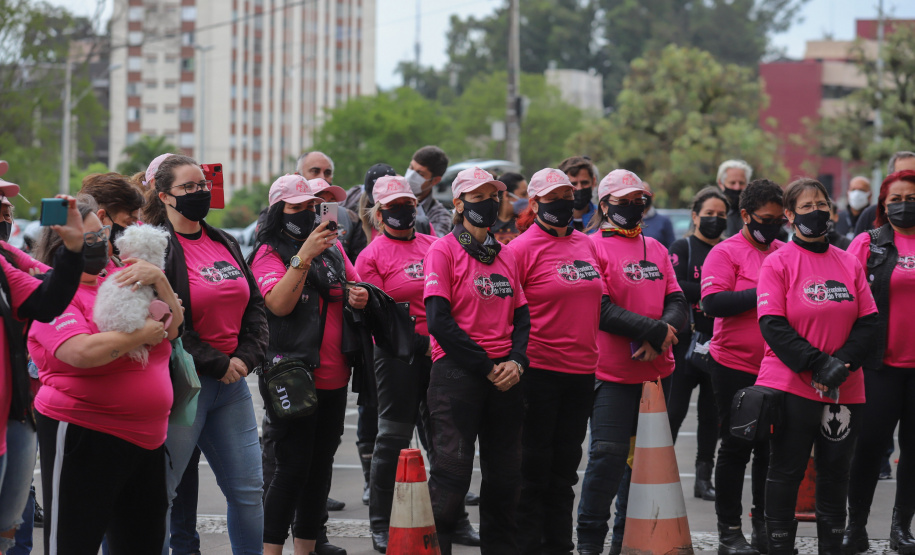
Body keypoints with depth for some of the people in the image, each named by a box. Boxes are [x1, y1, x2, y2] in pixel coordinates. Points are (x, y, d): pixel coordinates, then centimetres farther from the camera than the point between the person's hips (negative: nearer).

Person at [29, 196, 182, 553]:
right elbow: (82, 351, -26)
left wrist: (158, 279, -6)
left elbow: (173, 326, 12)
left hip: (145, 440, 8)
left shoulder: (121, 282, 13)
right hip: (84, 439, -8)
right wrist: (143, 334, -14)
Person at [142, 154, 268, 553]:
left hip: (232, 381, 7)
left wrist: (247, 356, 0)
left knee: (248, 488, 9)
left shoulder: (225, 244, 14)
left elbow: (255, 304, 16)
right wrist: (218, 363, -14)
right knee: (159, 492, -3)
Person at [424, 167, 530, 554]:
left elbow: (521, 315, 14)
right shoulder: (444, 250, -4)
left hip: (505, 377, 6)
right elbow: (439, 321, -11)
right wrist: (486, 367, -12)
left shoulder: (506, 255, 15)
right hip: (457, 374, -6)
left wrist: (516, 361, -5)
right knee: (452, 474, -8)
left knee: (505, 474, 10)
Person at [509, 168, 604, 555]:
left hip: (582, 369, 6)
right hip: (539, 371, -6)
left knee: (565, 464, 13)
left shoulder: (586, 245, 11)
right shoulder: (523, 248, -7)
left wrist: (599, 355, 17)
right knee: (534, 465, 0)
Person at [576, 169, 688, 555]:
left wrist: (665, 330, -13)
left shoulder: (656, 249, 16)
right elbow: (600, 309, -15)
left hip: (657, 371, 7)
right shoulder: (593, 247, -5)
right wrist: (654, 330, -19)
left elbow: (677, 303, 10)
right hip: (612, 374, -7)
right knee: (609, 452, -13)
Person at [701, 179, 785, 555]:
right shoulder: (726, 253, -6)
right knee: (737, 447, 1)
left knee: (771, 447, 9)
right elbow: (712, 302, -18)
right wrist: (763, 293, -22)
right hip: (736, 368, -5)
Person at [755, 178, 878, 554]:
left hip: (845, 390, 4)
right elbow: (772, 326, -11)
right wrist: (816, 365, -18)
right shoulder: (778, 262, -3)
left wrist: (842, 363, -11)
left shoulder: (849, 262, 9)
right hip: (791, 385, -4)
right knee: (786, 473, 1)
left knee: (835, 473, 11)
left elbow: (868, 321, 5)